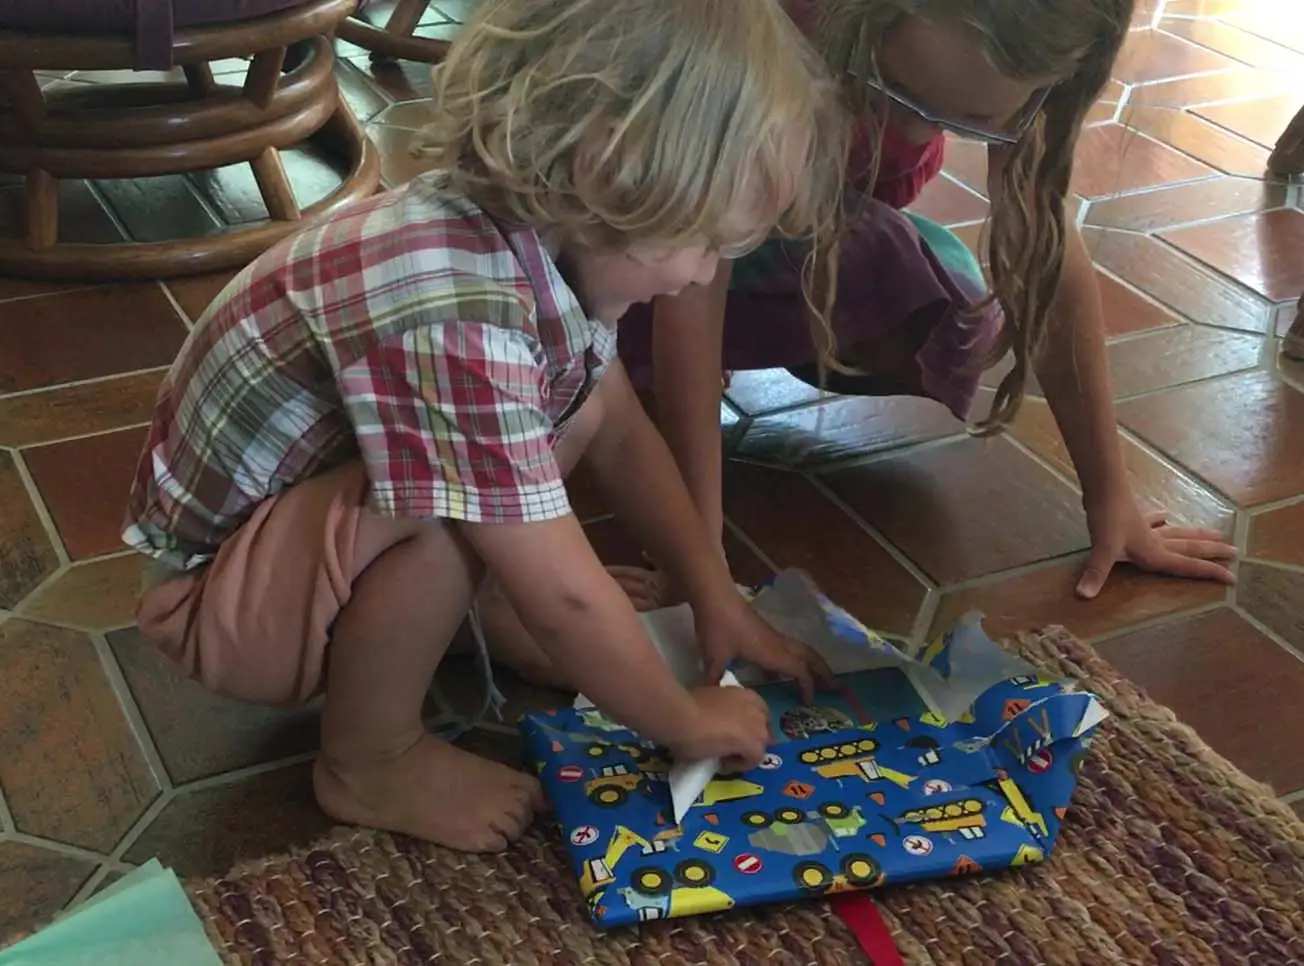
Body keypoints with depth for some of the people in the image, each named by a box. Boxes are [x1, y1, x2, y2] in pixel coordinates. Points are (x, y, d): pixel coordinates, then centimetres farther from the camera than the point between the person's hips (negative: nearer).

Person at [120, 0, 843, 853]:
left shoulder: (546, 232, -12)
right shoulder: (455, 319, -38)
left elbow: (622, 434, 5)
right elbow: (564, 601, -30)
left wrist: (718, 599, 4)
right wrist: (689, 722, -15)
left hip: (324, 493, 8)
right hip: (221, 595, -8)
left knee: (584, 394, -2)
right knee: (454, 509, -33)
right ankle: (370, 759, -8)